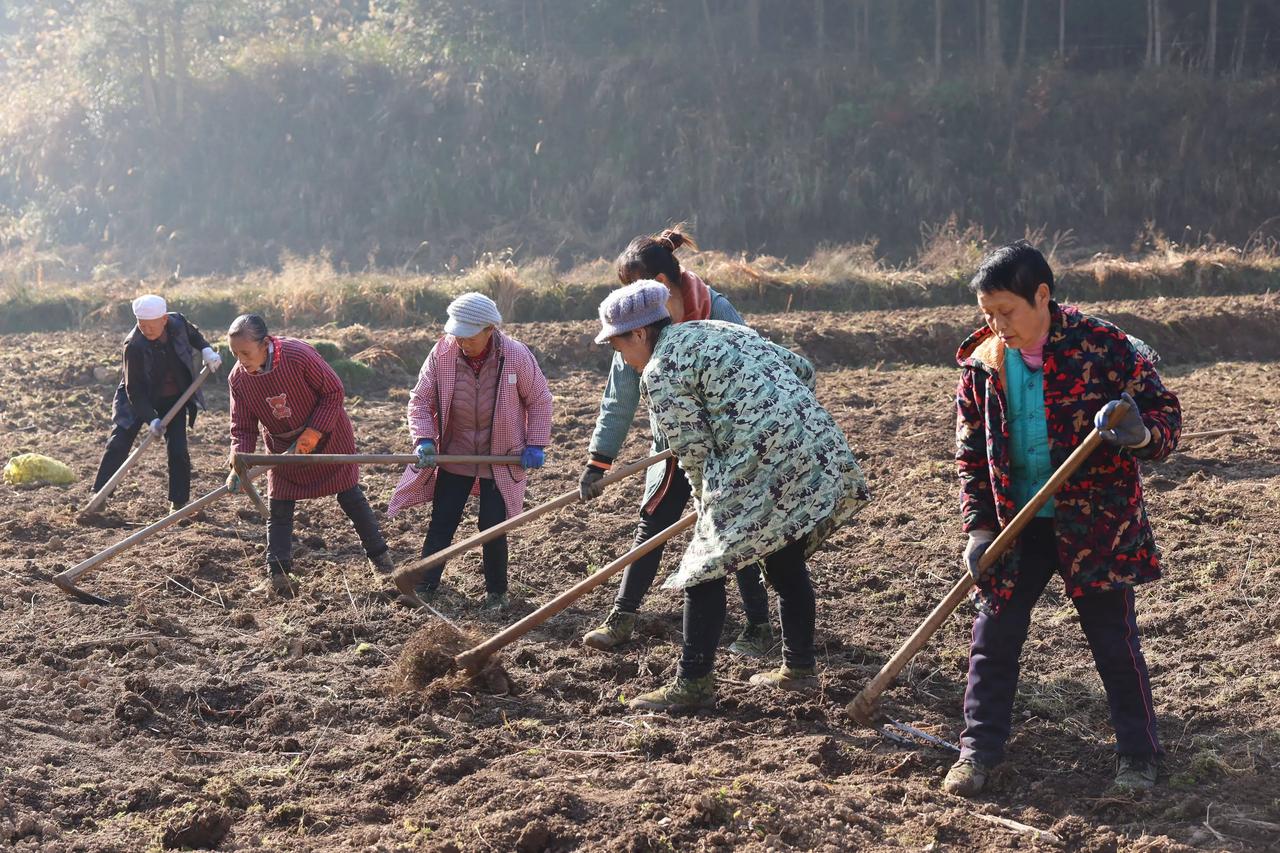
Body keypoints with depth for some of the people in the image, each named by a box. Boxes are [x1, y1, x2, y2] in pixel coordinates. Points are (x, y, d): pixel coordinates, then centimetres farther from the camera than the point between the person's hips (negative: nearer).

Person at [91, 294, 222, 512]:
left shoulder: (178, 322, -16)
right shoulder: (134, 345, -28)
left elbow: (193, 334, 12)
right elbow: (134, 390, -25)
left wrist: (206, 350, -7)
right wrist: (151, 419, -32)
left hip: (174, 398, 3)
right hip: (138, 399, -3)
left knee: (178, 450, -5)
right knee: (118, 444, -8)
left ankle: (179, 503, 7)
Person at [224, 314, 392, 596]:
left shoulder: (299, 355, -31)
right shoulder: (237, 379, -17)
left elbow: (333, 392, -21)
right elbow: (242, 428, -11)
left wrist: (310, 437, -23)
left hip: (327, 436, -3)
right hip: (283, 446, 3)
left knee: (350, 496, 8)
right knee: (279, 508, -1)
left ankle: (378, 554, 24)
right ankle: (278, 572, 2)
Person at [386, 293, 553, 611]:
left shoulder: (516, 355, -16)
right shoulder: (442, 353, -13)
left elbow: (539, 400, -2)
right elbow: (421, 399, -3)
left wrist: (536, 444, -8)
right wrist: (423, 439, -18)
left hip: (501, 459, -2)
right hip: (454, 455, 2)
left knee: (493, 528, 2)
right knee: (441, 524, 4)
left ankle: (496, 592, 20)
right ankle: (424, 588, 14)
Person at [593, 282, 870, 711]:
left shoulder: (660, 371, -4)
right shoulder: (717, 330, 22)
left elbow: (694, 450, -4)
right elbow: (801, 369, 22)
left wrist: (708, 504, 11)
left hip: (759, 465, -9)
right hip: (817, 447, 9)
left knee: (705, 567, 0)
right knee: (785, 560, 21)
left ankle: (694, 683, 2)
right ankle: (799, 667, 29)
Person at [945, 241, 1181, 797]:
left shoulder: (1102, 345, -13)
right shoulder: (981, 364, -1)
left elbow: (1164, 412, -9)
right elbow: (971, 455, 6)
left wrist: (1141, 434, -32)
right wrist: (978, 526, -3)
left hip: (1097, 523, -3)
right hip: (1014, 524, 3)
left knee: (1114, 641, 4)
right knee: (994, 636, 5)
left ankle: (1138, 755, 19)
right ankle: (979, 749, 18)